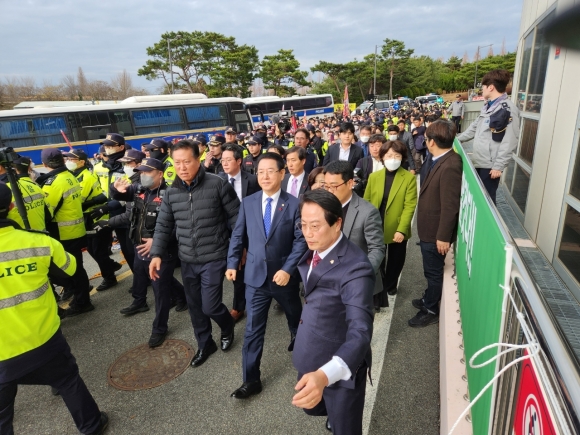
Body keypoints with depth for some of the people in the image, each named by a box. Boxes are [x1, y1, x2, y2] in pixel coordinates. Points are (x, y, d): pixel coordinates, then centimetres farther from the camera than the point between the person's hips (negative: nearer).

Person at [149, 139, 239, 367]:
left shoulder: (218, 184, -13)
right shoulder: (171, 191, 1)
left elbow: (236, 217, -7)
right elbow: (163, 225, 8)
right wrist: (157, 254, -3)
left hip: (214, 258, -5)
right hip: (187, 260, 5)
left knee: (210, 306, -3)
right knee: (195, 306, 15)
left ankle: (227, 327, 32)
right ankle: (204, 344, 39)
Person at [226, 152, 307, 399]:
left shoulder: (294, 204, -9)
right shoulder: (248, 203, 0)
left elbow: (301, 240, -11)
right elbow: (238, 236, 5)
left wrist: (288, 269, -19)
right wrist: (232, 263, -4)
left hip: (284, 275, -1)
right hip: (255, 276, 1)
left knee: (295, 318, 23)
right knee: (253, 329, 4)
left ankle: (299, 343, 56)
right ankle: (251, 380, 18)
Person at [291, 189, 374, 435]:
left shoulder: (355, 268, -30)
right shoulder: (313, 252, -4)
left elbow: (360, 331, -38)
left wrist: (325, 375, -53)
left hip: (341, 366, -7)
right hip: (310, 358, 7)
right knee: (311, 406, 29)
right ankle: (335, 415, 60)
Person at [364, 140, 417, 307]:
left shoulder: (409, 178, -8)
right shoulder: (374, 176, 1)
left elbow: (410, 205, -12)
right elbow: (366, 202, 3)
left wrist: (401, 229, -20)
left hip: (397, 229, -1)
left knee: (395, 261, 17)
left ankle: (390, 285, 43)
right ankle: (378, 296, 21)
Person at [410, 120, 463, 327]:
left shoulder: (450, 166, -28)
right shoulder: (434, 158, 2)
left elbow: (450, 206, -26)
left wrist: (443, 236, -21)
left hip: (436, 231, -9)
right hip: (428, 227, 9)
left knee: (434, 271, 10)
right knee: (430, 270, 25)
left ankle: (431, 310, 30)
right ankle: (429, 300, 46)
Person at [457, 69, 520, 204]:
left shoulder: (508, 109, -15)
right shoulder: (488, 106, 14)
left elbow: (510, 142, -19)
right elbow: (475, 127, 26)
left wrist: (499, 166, -20)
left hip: (490, 165, -8)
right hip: (478, 161, 8)